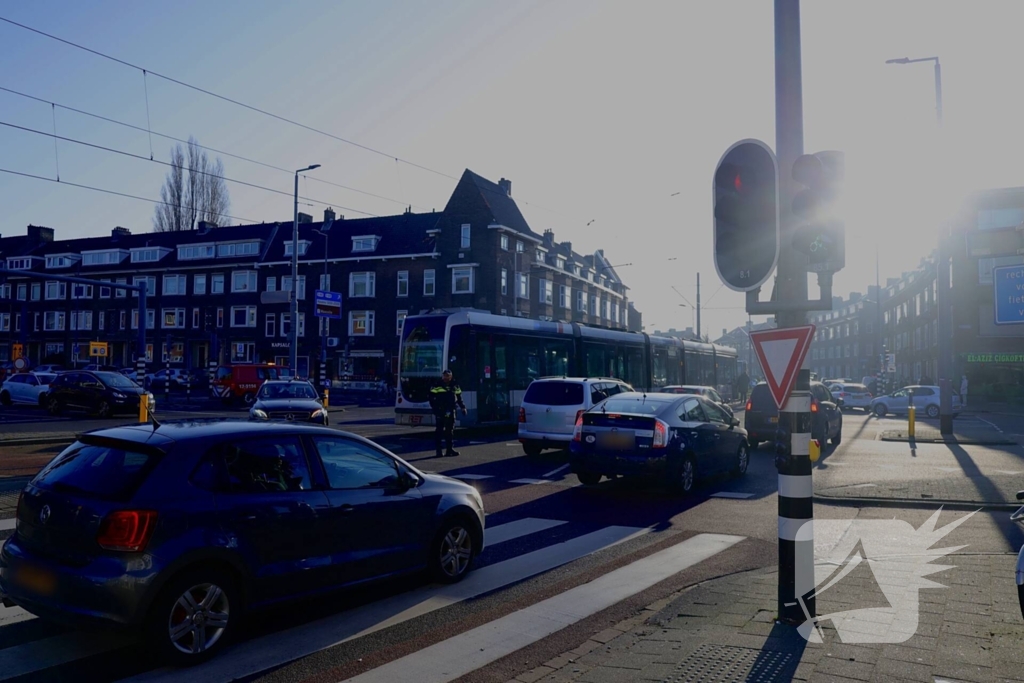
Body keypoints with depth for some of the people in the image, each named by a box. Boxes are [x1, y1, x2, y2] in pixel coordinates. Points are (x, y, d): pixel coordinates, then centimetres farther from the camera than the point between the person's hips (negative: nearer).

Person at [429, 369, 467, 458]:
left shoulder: (455, 387, 11)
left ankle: (449, 449, 13)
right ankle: (438, 450, 1)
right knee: (439, 430, -2)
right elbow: (432, 399, -4)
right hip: (440, 412, -4)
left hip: (450, 411, 4)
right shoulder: (436, 386, -3)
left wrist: (463, 407, 13)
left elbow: (459, 398, 18)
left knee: (450, 430, 7)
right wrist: (435, 408, -13)